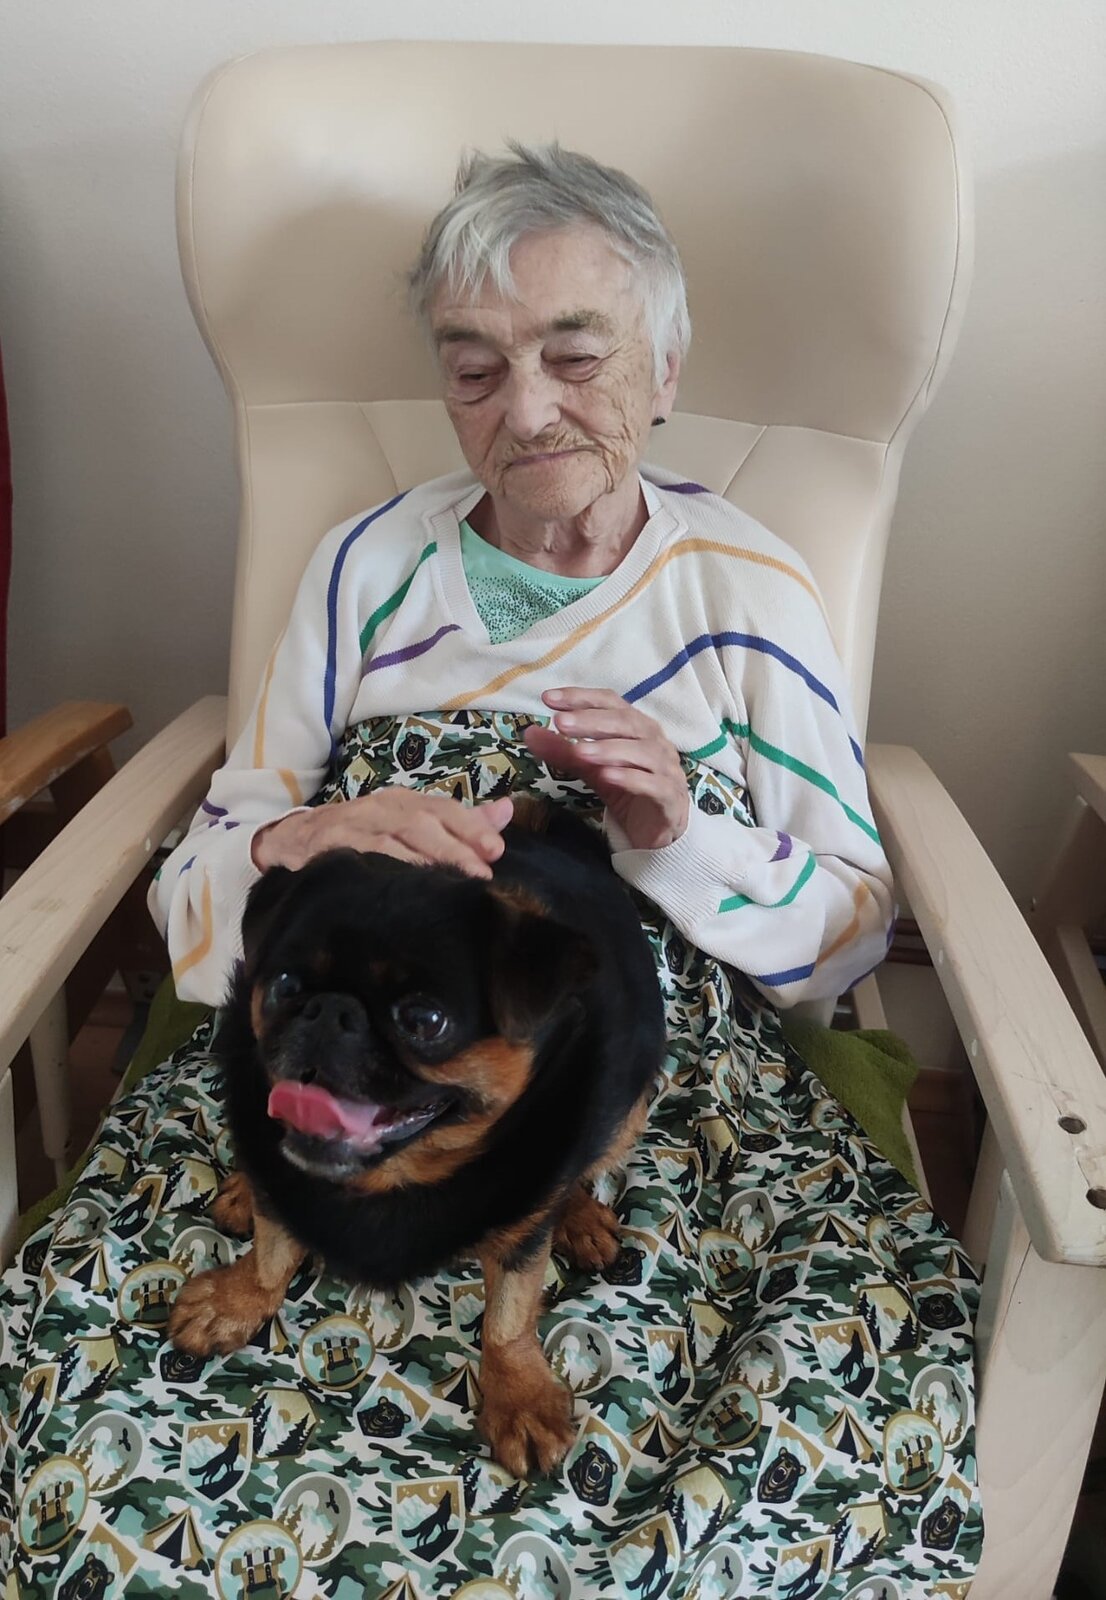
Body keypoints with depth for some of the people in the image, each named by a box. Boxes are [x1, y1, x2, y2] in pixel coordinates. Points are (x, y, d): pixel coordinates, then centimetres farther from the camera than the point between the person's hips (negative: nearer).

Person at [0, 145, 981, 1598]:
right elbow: (195, 889, 7)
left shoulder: (754, 593, 6)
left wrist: (688, 838, -13)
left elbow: (854, 932, 6)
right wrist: (302, 847, -16)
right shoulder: (368, 568, 8)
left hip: (674, 1097, 1)